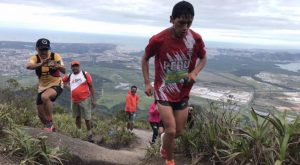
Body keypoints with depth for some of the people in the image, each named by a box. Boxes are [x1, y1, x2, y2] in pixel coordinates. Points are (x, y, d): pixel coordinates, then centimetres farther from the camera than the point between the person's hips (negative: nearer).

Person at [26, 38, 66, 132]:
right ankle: (51, 129, 38)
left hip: (56, 85, -4)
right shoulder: (35, 58, -11)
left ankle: (50, 123, -16)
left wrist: (57, 66, -49)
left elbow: (64, 71, -27)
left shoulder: (55, 56, -15)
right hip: (42, 87, 4)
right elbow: (28, 66, -34)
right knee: (41, 114, 9)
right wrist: (40, 64, -54)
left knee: (45, 97, -36)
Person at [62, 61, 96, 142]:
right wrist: (68, 86, 10)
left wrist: (94, 99, -9)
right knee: (77, 117, 14)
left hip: (85, 99, -4)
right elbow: (63, 80, 28)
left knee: (87, 118, 0)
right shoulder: (69, 76, 6)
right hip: (74, 100, 5)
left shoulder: (85, 74, -7)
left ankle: (90, 134, 14)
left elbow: (91, 87, -5)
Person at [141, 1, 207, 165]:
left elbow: (203, 59, 6)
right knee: (171, 130, -10)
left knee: (179, 132, 13)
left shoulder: (196, 39, -12)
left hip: (183, 92, 3)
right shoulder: (158, 40, -19)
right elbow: (145, 59, -1)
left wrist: (195, 72, -14)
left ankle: (164, 141, 48)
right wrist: (147, 82, -9)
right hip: (163, 91, -3)